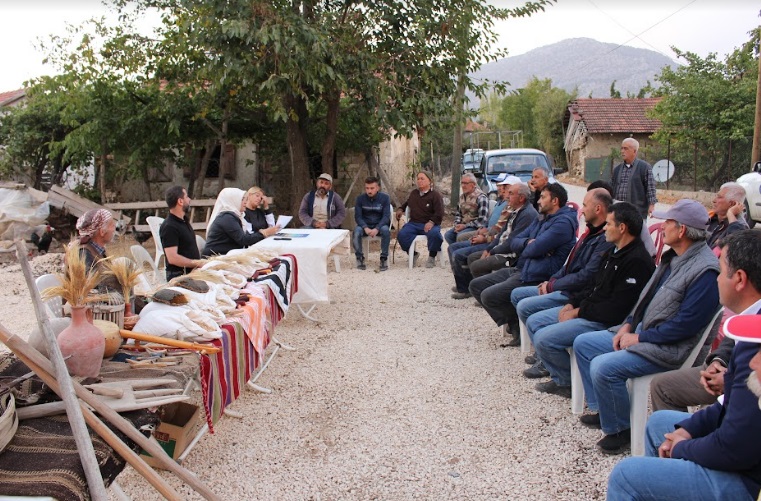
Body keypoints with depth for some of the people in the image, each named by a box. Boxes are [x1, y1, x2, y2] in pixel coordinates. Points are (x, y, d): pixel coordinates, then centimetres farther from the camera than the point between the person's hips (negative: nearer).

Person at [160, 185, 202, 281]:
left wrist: (200, 262, 9)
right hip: (179, 277, -9)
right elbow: (173, 258, -23)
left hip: (192, 273, 9)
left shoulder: (183, 221, 14)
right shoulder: (169, 227, -17)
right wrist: (198, 263, -20)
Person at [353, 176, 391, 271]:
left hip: (380, 225, -1)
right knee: (356, 231, -32)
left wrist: (377, 229, -29)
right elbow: (357, 216, -5)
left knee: (385, 230, -35)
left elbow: (386, 216, -12)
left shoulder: (385, 198, -7)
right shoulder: (360, 199, -3)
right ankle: (359, 258, -14)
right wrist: (365, 228, -25)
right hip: (365, 225, 1)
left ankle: (384, 258, -20)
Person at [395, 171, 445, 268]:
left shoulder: (435, 195, 1)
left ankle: (431, 257, -10)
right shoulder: (413, 193, 18)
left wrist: (431, 222, -24)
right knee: (401, 234, -25)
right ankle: (413, 254, 1)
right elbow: (406, 203, 40)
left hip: (429, 224, -4)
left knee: (434, 234, -38)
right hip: (413, 223, 4)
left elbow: (439, 213, -8)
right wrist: (400, 209, 20)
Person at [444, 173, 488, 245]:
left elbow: (482, 220, -20)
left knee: (460, 236, -31)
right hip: (463, 226, 8)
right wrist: (457, 224, -1)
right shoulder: (462, 196, 10)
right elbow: (458, 213, 20)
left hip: (476, 227, -8)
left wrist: (465, 226, -19)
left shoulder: (481, 198, -15)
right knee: (448, 235, -11)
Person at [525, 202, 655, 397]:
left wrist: (580, 312, -15)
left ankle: (568, 382, 4)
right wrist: (573, 303, 4)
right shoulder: (613, 251, 11)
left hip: (606, 322, -10)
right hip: (588, 309, 11)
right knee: (534, 322, 8)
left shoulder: (637, 261, -21)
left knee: (544, 338, -21)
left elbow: (616, 310, -24)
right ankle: (558, 373, 12)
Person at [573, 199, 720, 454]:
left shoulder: (705, 271, -22)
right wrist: (628, 324, 5)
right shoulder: (673, 257, 10)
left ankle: (620, 430, -4)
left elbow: (686, 324, -24)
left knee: (603, 367, -27)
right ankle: (601, 409, 19)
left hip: (669, 348, -10)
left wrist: (640, 337, -18)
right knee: (582, 343, 10)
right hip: (642, 332, 10)